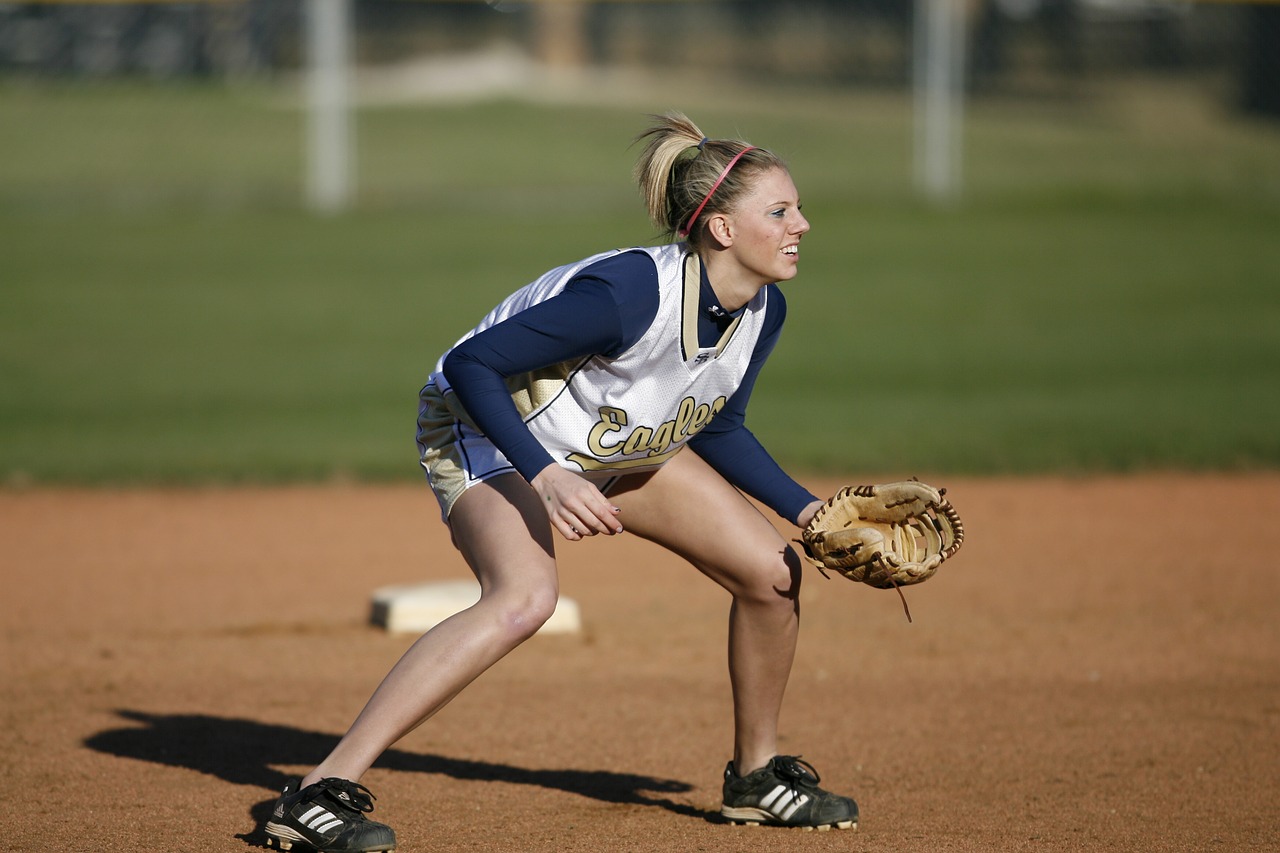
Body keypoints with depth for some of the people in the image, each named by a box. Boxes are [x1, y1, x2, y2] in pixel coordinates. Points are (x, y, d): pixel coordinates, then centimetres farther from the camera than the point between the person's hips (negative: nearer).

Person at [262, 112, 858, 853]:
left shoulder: (762, 311, -10)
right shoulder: (630, 293, -35)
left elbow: (716, 430, 8)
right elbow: (471, 364, -31)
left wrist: (807, 510, -2)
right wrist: (546, 477, -39)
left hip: (615, 446, 8)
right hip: (486, 434, -8)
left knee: (773, 571, 0)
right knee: (525, 596, -35)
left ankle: (757, 775, 24)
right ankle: (323, 792, -35)